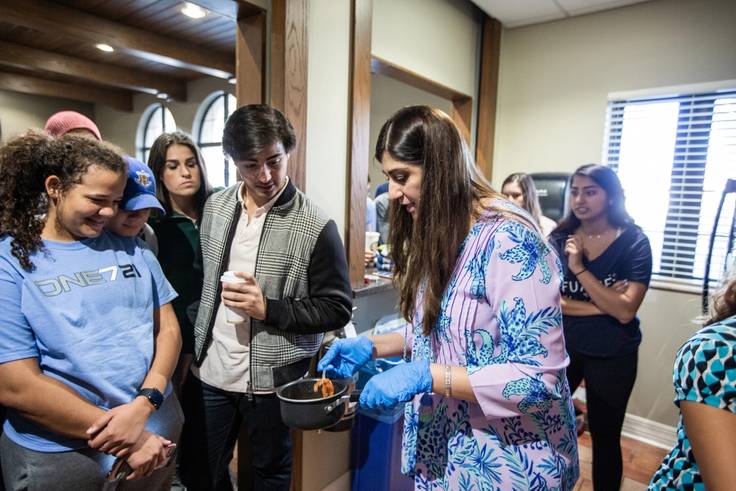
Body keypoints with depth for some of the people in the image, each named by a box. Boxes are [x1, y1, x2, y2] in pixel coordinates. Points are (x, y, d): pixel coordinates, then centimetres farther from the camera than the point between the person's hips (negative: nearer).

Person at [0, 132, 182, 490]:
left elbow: (168, 328, 1)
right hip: (60, 456, -3)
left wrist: (143, 406, -15)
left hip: (157, 430, 4)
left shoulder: (132, 248, 1)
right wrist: (126, 441, -15)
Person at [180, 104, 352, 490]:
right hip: (208, 372, 5)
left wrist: (268, 309, -22)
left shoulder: (316, 226, -17)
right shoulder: (215, 208, 0)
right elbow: (199, 280, 11)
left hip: (272, 378, -4)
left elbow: (338, 308, -13)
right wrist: (192, 343, 8)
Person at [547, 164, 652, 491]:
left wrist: (579, 268, -24)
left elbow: (625, 311, -19)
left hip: (612, 355, -2)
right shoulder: (559, 239, -4)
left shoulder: (634, 242, -11)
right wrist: (601, 305, -18)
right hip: (561, 348, 3)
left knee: (605, 436, 15)